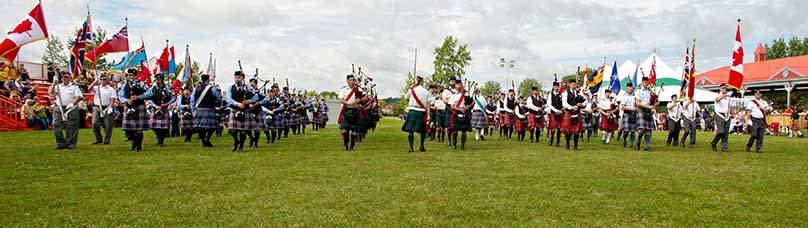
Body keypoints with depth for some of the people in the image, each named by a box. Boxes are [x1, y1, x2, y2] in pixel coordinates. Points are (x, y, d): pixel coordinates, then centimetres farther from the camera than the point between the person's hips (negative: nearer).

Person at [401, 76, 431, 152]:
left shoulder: (412, 90, -1)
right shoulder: (426, 92, 1)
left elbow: (406, 98, 16)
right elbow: (428, 105, -1)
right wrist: (428, 115, -1)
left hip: (412, 111, -1)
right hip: (422, 112, 1)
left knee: (410, 130, 2)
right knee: (423, 130, 17)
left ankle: (411, 147, -5)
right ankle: (422, 146, 11)